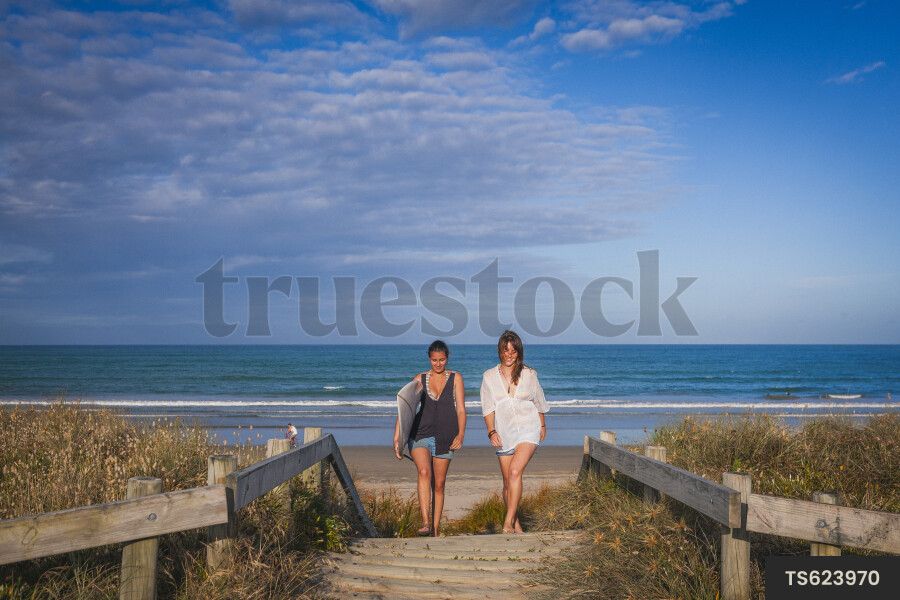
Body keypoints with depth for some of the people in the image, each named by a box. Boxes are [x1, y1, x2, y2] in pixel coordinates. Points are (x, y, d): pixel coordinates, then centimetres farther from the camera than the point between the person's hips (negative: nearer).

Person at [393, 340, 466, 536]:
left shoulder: (455, 378, 7)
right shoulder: (419, 380, 6)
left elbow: (461, 410, 0)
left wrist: (461, 434, -16)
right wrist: (396, 439, -5)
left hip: (444, 438, 1)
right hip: (420, 435, -1)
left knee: (439, 484, 5)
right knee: (424, 472, -25)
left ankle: (435, 530, 15)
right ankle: (425, 522, -29)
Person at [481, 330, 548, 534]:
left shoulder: (529, 374, 2)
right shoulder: (489, 376, 3)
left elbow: (538, 401, 16)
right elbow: (488, 408, 4)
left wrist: (542, 425, 26)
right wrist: (491, 431, -8)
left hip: (527, 429, -2)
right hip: (504, 432, 2)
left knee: (515, 471, -22)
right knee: (508, 481, 4)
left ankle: (508, 523, -22)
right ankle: (516, 525, 18)